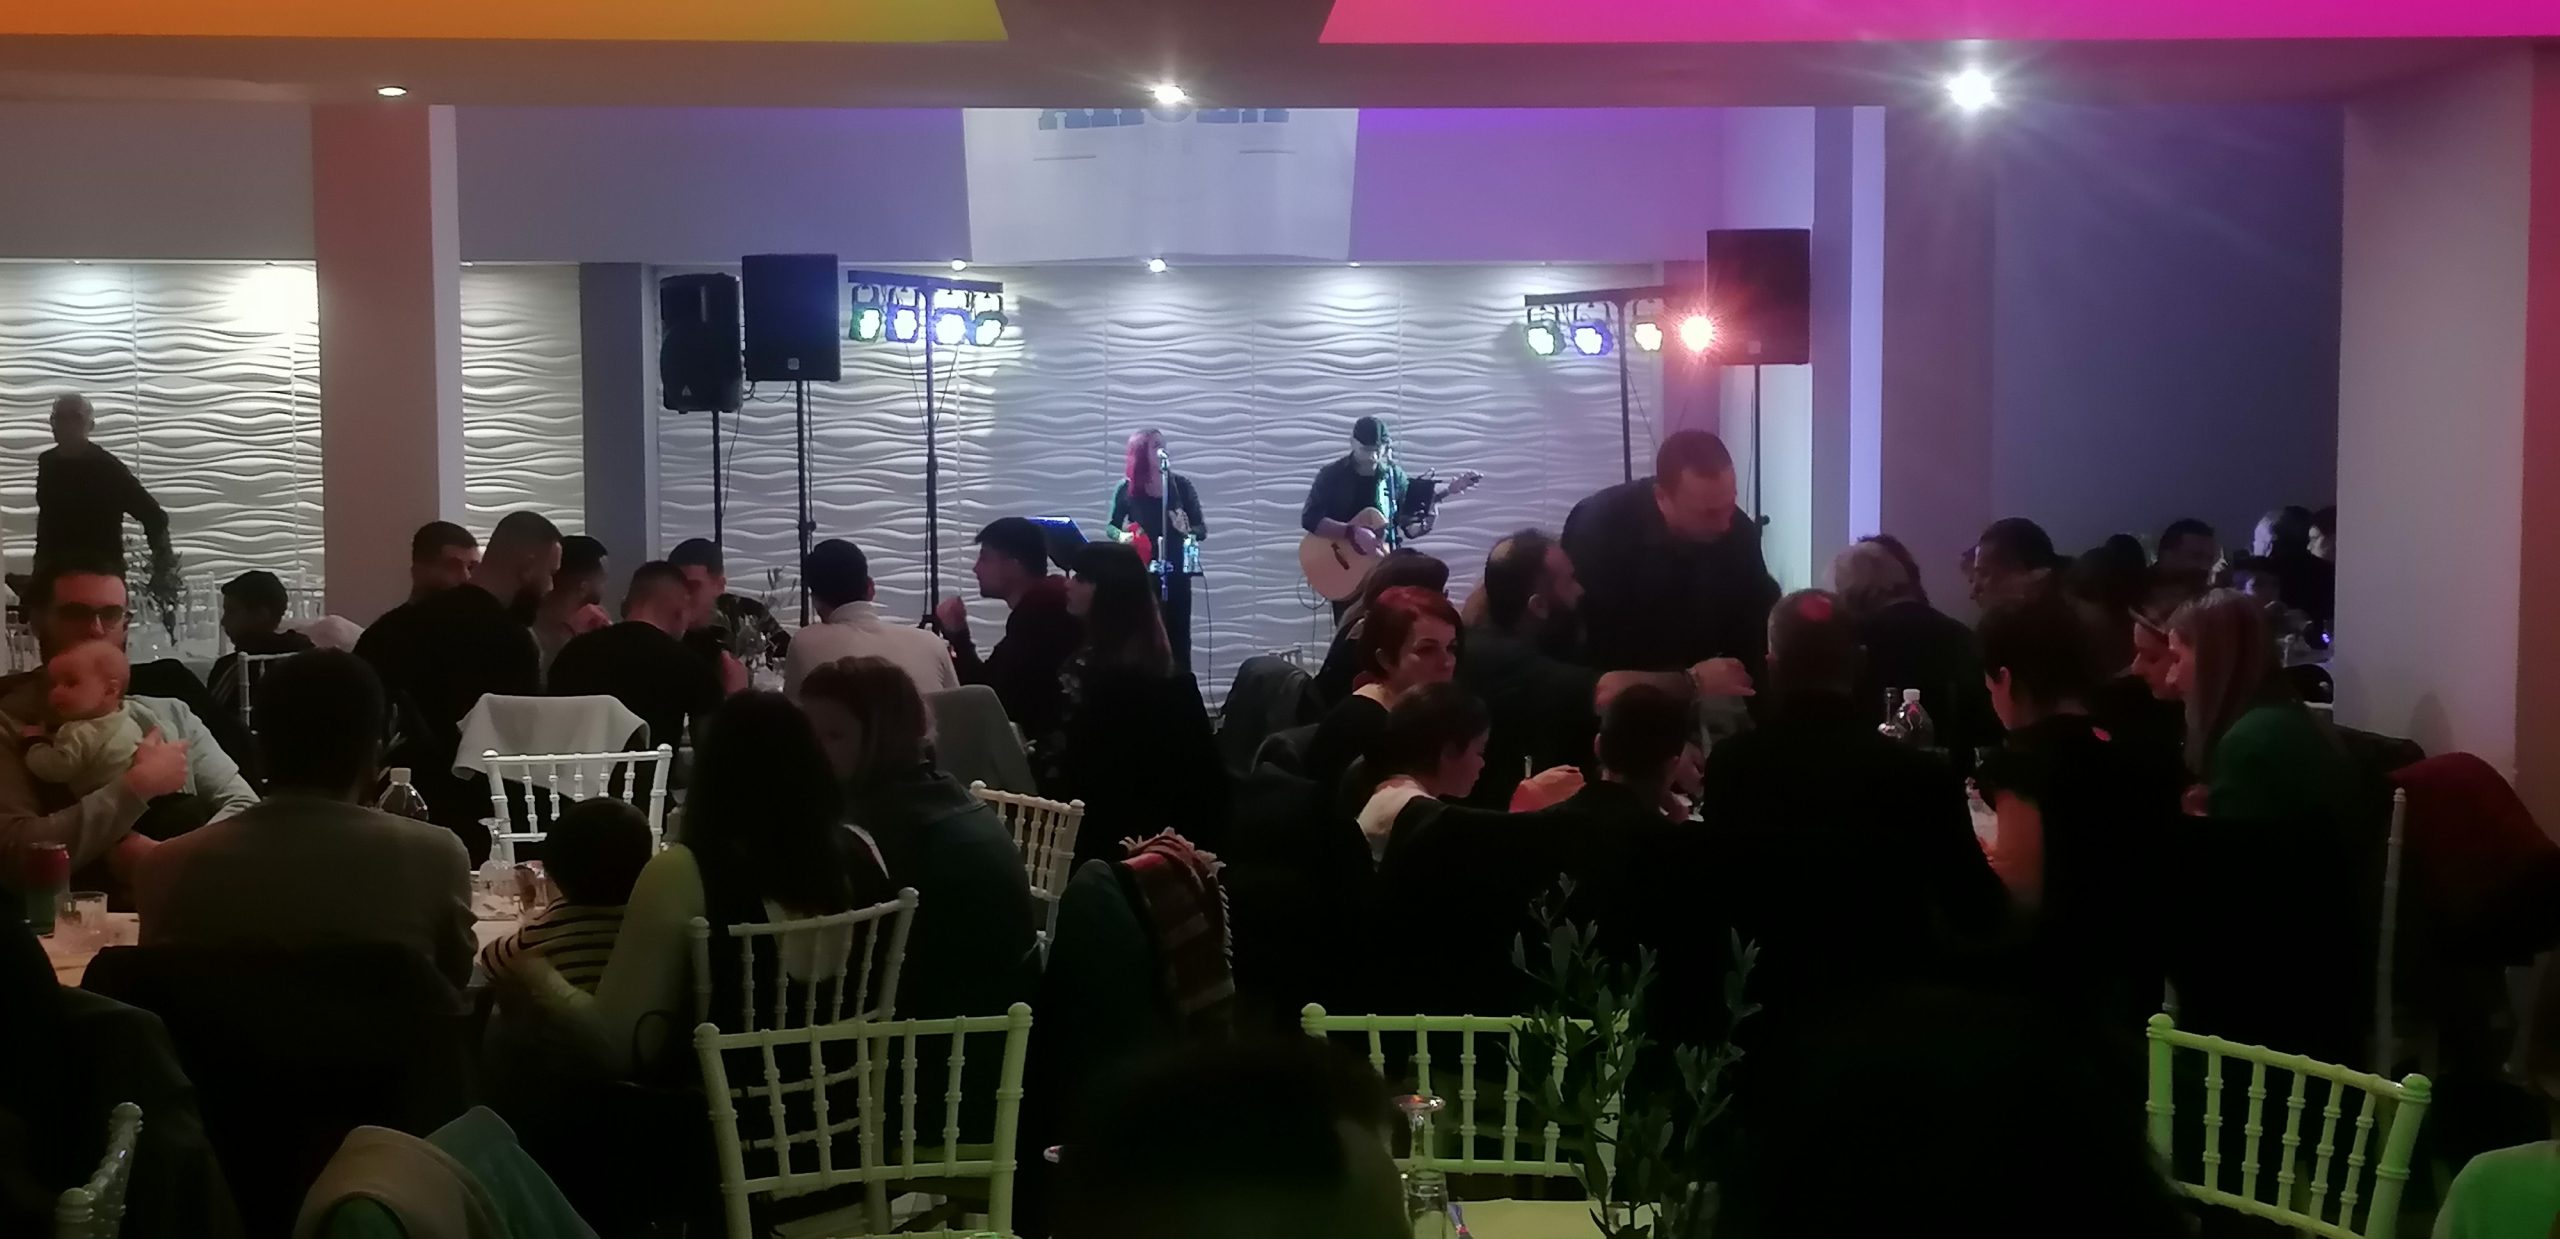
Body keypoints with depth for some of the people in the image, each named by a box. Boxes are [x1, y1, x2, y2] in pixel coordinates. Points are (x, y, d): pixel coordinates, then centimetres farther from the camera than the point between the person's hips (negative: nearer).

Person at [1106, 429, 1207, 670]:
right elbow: (1111, 526, 11)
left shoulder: (1181, 484, 2)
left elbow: (1202, 529, 4)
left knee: (1178, 639, 0)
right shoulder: (1127, 489, 0)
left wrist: (1188, 530, -18)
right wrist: (1121, 535, -11)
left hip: (1176, 574, 1)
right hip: (1140, 574, -1)